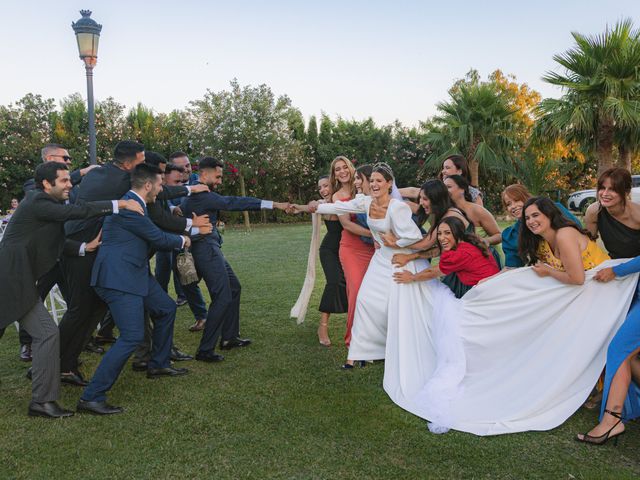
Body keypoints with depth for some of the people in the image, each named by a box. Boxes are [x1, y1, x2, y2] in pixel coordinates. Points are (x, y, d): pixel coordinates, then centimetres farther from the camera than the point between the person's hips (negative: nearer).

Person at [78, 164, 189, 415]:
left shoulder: (135, 204, 12)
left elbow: (154, 234, 26)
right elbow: (159, 239, -12)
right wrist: (182, 240, 7)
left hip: (136, 273, 11)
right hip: (118, 278, -11)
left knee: (166, 309, 21)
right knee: (132, 336, -15)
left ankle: (159, 364, 37)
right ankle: (91, 397, -9)